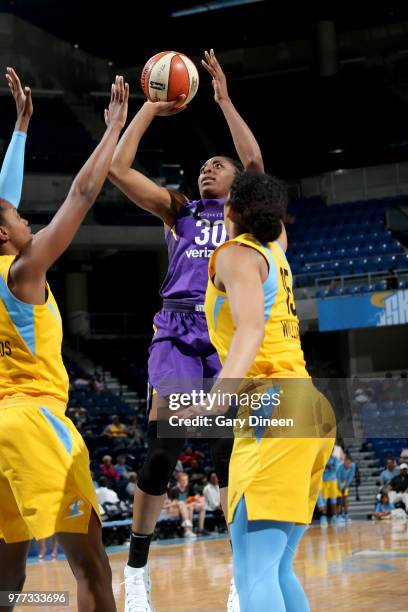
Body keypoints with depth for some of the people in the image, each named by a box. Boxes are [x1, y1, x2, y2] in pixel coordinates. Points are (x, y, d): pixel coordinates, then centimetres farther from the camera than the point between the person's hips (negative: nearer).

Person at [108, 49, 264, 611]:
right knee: (162, 450, -9)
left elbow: (255, 162, -3)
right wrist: (149, 109, 12)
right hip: (178, 332, 0)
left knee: (232, 453, -5)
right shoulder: (177, 210, 19)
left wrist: (224, 99, -2)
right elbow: (118, 169, 9)